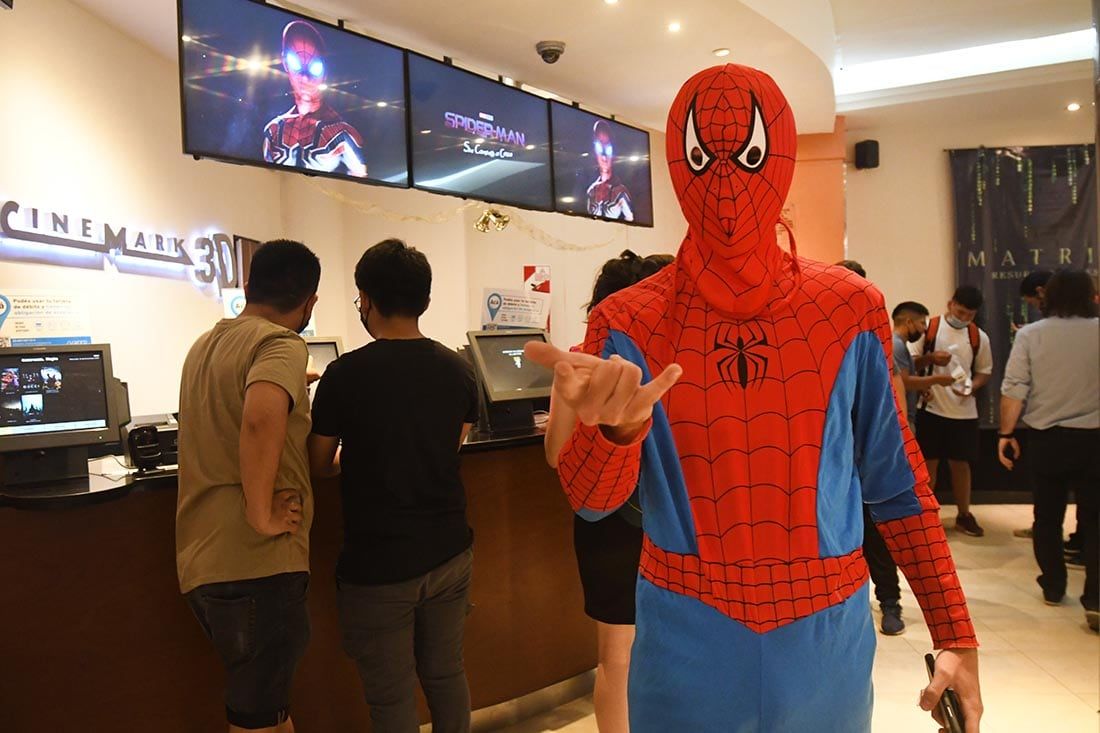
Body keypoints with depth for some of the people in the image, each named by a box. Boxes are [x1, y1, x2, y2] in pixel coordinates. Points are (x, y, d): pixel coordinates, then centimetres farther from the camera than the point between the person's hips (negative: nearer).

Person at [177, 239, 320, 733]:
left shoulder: (206, 344, 15)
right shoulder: (282, 344, -12)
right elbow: (261, 419, -34)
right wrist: (262, 516, -23)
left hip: (204, 558, 9)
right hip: (254, 562, -8)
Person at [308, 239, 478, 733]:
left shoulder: (346, 375, -15)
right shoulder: (458, 370, -2)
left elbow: (318, 465, -2)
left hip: (377, 566, -4)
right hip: (450, 554, 5)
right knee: (446, 676, 20)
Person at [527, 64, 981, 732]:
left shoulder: (850, 311, -3)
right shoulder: (627, 326, -7)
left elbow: (897, 483, 4)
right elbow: (591, 498, -15)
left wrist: (956, 635, 4)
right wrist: (617, 428, -37)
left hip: (828, 643, 2)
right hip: (686, 647, -1)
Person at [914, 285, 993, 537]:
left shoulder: (979, 337, 3)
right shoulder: (928, 328, -5)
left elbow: (984, 372, 11)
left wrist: (971, 387, -9)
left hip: (964, 411, 2)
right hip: (931, 408, -2)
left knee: (961, 463, 9)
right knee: (928, 463, 5)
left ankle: (964, 516, 23)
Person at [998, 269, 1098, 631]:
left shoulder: (1030, 334, -7)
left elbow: (1013, 390, -8)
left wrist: (1006, 434, -1)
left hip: (1046, 438, 1)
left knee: (1047, 516, 15)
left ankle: (1053, 587, 25)